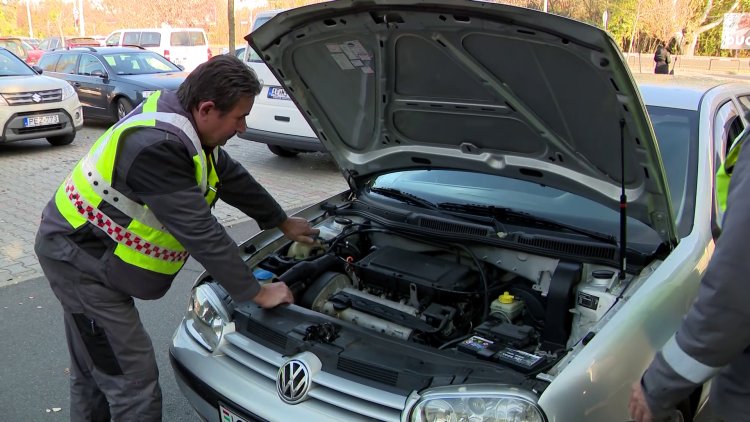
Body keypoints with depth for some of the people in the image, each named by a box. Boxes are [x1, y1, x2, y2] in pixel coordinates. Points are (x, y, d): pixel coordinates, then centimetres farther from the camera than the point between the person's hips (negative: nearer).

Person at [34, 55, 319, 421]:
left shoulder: (183, 124, -2)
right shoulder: (156, 145, -32)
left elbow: (232, 178, 11)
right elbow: (200, 232, -29)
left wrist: (283, 222, 19)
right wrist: (256, 292, -20)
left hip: (84, 252, 10)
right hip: (79, 261, -10)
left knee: (94, 372, 22)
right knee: (135, 382, -4)